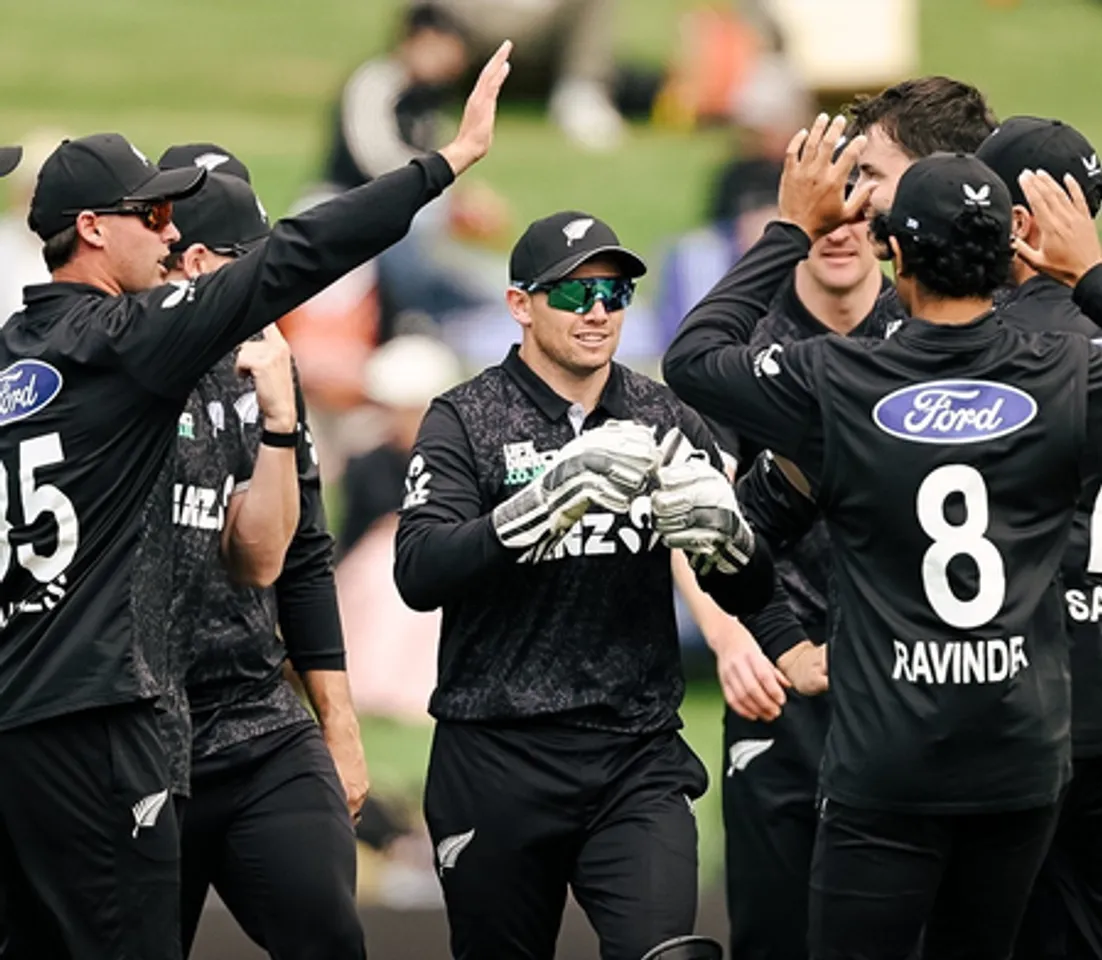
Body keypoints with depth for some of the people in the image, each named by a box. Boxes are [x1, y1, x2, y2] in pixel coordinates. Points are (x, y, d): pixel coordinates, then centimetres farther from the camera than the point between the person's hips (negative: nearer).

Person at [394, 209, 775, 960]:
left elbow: (749, 594, 8)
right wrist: (557, 492, -27)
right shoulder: (468, 420, -1)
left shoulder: (665, 420, 9)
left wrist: (717, 527, -15)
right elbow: (419, 574, -17)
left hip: (639, 759, 2)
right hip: (500, 763, -2)